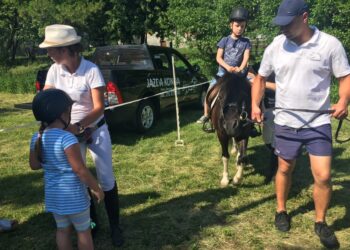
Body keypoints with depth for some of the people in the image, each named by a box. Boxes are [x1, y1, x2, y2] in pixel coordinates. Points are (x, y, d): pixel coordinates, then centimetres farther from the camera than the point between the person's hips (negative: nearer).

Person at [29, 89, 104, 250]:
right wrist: (97, 188, -11)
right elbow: (80, 170, -22)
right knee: (83, 231, 12)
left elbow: (34, 165, 8)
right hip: (73, 195, -6)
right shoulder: (67, 138, -25)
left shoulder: (36, 138, -3)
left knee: (62, 229, 21)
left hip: (53, 194, 6)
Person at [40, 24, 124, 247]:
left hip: (96, 130, -4)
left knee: (107, 180, 2)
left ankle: (115, 227, 20)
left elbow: (99, 108, -23)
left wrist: (78, 125, -38)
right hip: (70, 132, 4)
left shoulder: (91, 70, -22)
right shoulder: (54, 70, -9)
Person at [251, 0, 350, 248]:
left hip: (318, 123, -2)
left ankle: (321, 223, 20)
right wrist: (255, 105, -3)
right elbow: (261, 78, 9)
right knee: (285, 169, 15)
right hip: (285, 123, 2)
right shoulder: (275, 46, -2)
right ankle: (281, 211, 38)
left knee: (323, 176, -3)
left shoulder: (330, 44, -9)